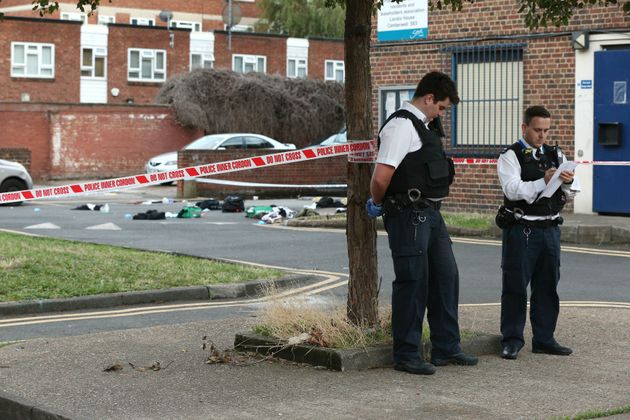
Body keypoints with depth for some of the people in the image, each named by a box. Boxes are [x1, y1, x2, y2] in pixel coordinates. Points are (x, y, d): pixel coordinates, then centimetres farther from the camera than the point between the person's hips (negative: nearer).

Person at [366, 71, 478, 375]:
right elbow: (381, 177, -24)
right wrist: (378, 204, -5)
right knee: (412, 282, -3)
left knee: (446, 276, 14)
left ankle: (446, 349, 24)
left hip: (430, 214, 10)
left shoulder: (426, 126, 17)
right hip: (409, 216, -10)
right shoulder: (402, 126, -16)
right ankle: (406, 356, 8)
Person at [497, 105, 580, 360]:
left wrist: (568, 182, -12)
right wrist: (543, 181, -28)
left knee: (547, 286, 10)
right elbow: (512, 190, -18)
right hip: (521, 230, -5)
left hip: (550, 229, 6)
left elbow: (571, 194, 11)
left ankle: (544, 339, 19)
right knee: (515, 286, -1)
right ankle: (512, 340, 7)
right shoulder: (511, 156, -3)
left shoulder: (556, 155, 14)